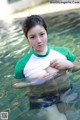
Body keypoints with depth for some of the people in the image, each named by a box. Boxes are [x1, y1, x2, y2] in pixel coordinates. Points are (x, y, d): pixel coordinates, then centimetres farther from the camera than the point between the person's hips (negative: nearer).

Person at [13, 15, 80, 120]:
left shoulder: (63, 51, -5)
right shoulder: (23, 64, -12)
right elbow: (16, 84, -2)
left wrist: (69, 64, -13)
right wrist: (33, 81, -18)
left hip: (67, 94, 4)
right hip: (41, 101, -4)